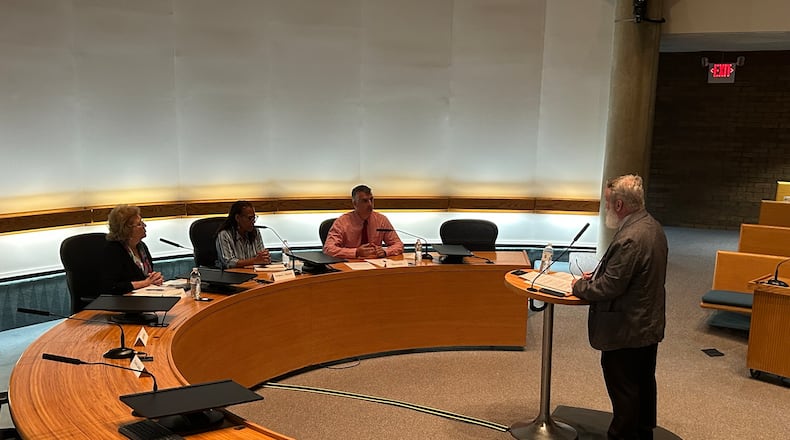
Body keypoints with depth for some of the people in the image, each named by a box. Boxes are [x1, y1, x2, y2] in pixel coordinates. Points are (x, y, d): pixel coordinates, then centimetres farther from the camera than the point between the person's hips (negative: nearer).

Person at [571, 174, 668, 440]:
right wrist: (597, 275, 7)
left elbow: (610, 288, -26)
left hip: (626, 331, -10)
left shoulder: (629, 239, -29)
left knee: (623, 392, 6)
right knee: (643, 383, 24)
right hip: (650, 325, 10)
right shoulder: (653, 227, 3)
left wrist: (580, 286, -10)